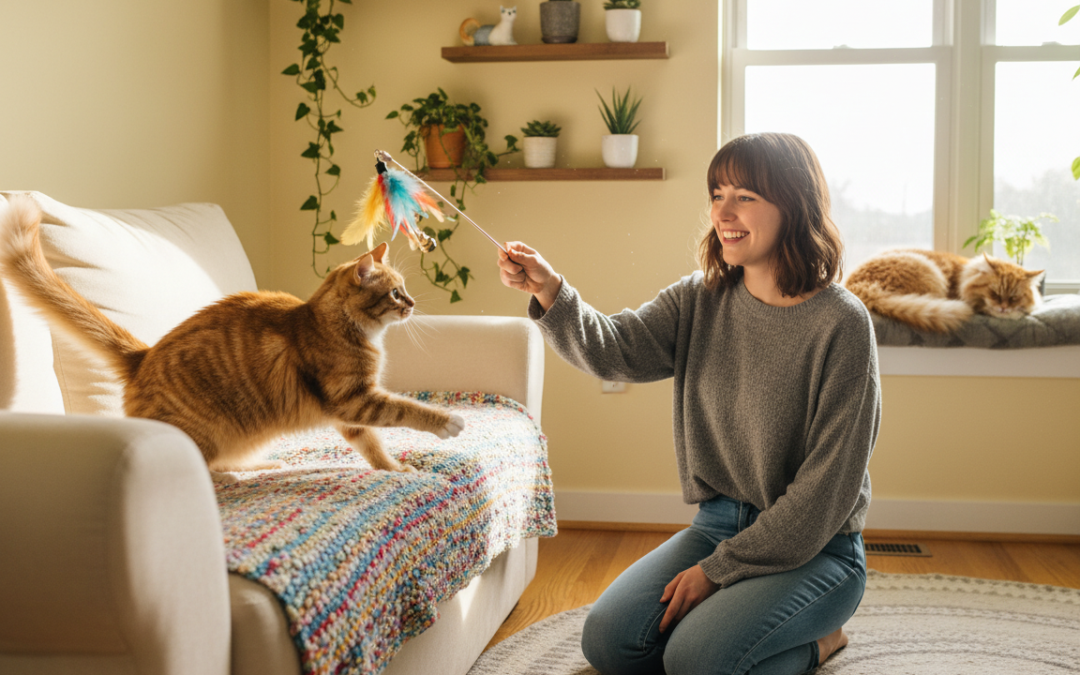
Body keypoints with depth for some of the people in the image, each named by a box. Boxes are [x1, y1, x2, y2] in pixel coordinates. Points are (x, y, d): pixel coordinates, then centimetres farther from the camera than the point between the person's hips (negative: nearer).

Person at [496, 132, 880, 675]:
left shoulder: (840, 324, -18)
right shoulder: (700, 299, 1)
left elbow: (826, 487, -17)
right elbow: (615, 350, -13)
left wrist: (718, 570, -15)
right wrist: (549, 292, -33)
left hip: (813, 548, -5)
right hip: (718, 525, 6)